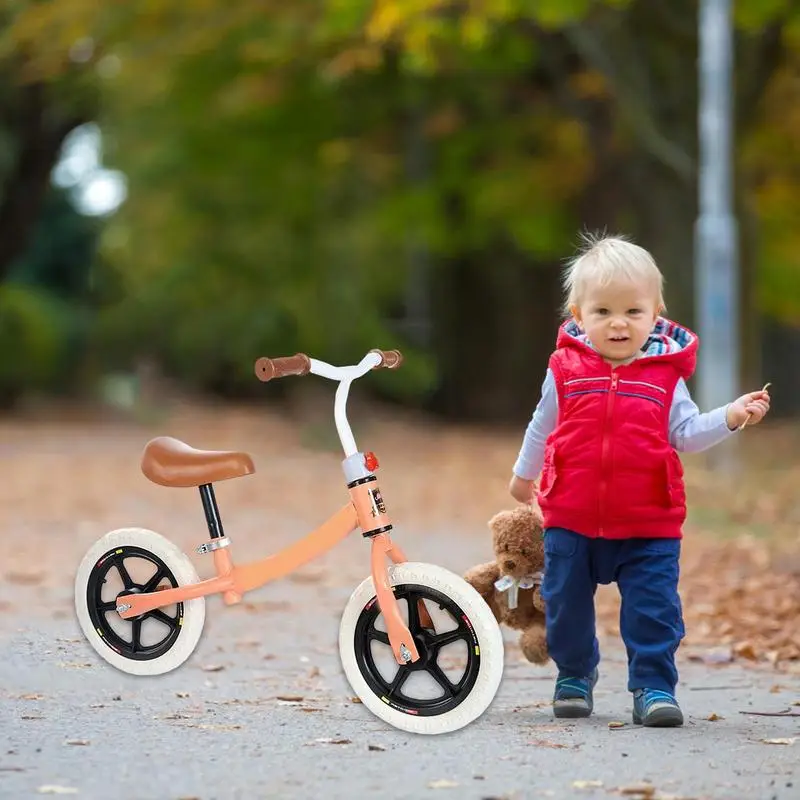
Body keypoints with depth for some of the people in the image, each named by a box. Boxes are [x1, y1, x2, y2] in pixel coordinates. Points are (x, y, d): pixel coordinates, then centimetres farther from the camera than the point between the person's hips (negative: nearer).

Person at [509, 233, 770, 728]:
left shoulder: (665, 375, -2)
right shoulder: (566, 370, 0)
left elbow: (685, 433, -2)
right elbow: (542, 428, 15)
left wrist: (731, 417, -16)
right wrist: (524, 475, 27)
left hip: (648, 526, -1)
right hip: (571, 521, 1)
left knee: (653, 609, -5)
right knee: (567, 606, 11)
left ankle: (654, 686, 4)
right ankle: (575, 676, 32)